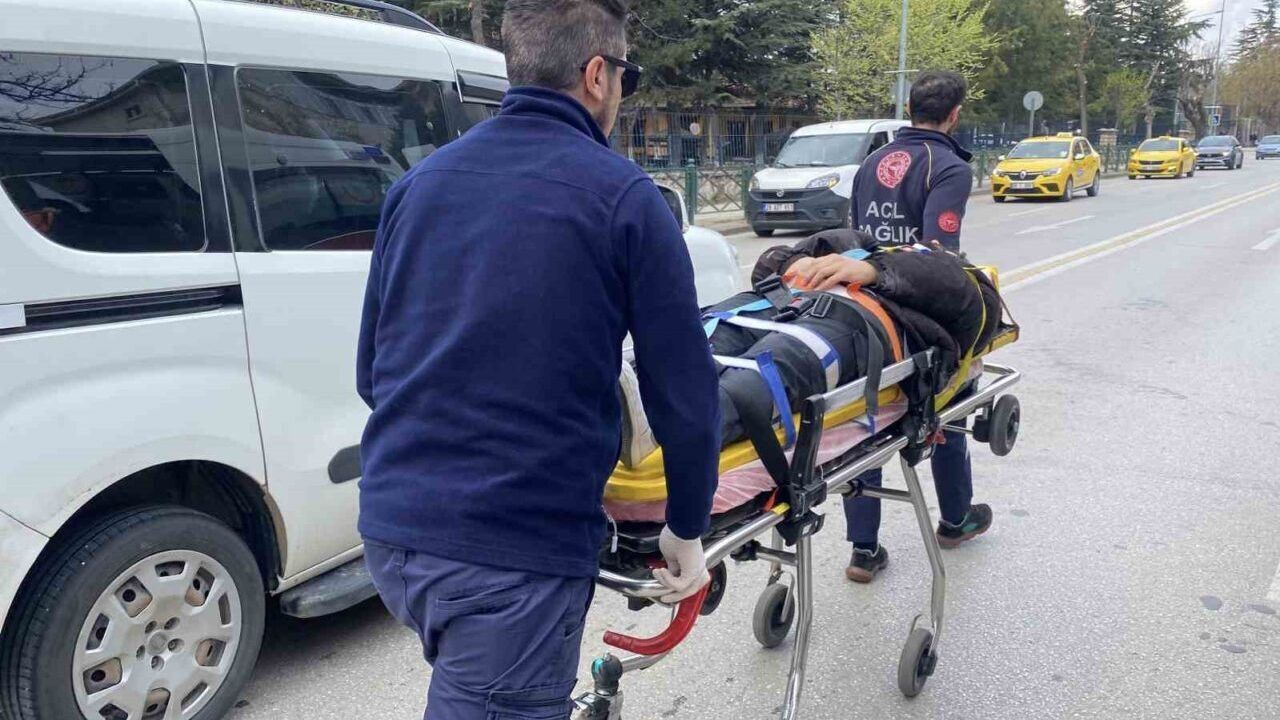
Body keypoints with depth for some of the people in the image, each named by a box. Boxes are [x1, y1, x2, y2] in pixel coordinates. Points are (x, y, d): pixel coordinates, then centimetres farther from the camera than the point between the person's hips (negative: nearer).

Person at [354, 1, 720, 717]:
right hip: (515, 552, -6)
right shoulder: (622, 195, -8)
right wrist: (688, 530, 7)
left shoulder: (420, 181, 8)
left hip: (390, 527, 7)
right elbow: (685, 392, -7)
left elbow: (372, 368, 14)